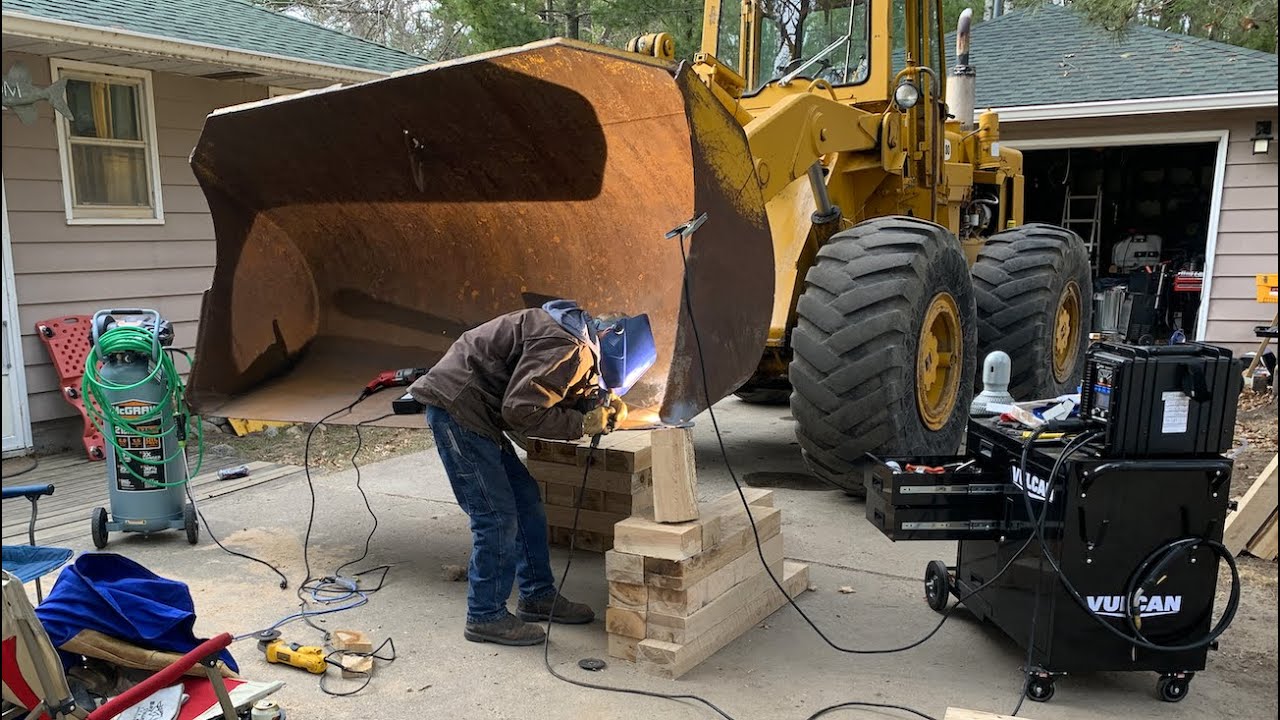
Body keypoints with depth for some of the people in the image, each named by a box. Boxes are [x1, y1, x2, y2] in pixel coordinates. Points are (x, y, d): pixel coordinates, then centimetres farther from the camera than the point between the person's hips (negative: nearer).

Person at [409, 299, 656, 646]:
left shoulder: (577, 342, 10)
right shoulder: (564, 347, -22)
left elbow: (549, 394, 16)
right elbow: (522, 410, -25)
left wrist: (599, 404, 0)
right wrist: (583, 424, -16)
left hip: (470, 411, 11)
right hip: (456, 407, -11)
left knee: (526, 502, 13)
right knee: (497, 517, -7)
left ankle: (537, 596, 25)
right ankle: (485, 617, 7)